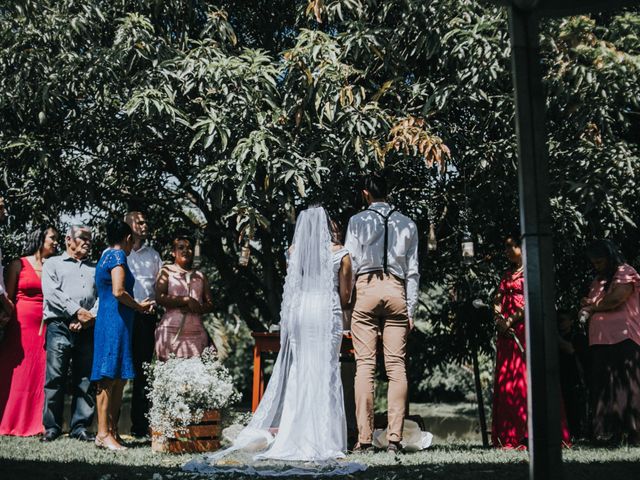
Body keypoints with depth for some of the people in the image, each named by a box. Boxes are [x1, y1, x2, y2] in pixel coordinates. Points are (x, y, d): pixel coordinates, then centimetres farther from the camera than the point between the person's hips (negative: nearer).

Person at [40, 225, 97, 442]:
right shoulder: (53, 264, 14)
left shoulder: (96, 268, 23)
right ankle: (52, 427, -2)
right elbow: (51, 293, -1)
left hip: (88, 328, 3)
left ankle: (80, 426, 4)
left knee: (85, 379, 0)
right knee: (55, 377, -7)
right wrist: (77, 312, -10)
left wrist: (91, 317, -8)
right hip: (60, 326, -3)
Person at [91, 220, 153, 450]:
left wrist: (137, 305, 18)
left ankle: (112, 430, 12)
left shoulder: (105, 256, 21)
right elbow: (118, 291, -19)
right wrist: (139, 306, -5)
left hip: (107, 321, 10)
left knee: (119, 379, 10)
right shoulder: (118, 255, -8)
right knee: (110, 377, -9)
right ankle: (103, 433, -9)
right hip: (115, 321, -10)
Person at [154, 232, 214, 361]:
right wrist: (187, 300, -8)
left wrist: (197, 308, -7)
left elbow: (210, 305, 13)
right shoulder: (167, 272, 9)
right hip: (172, 330, -3)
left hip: (196, 332, 3)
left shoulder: (200, 276, 18)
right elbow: (160, 298, -6)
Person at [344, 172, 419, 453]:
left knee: (365, 365, -3)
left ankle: (365, 438, -5)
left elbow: (350, 263, 1)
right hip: (397, 291, 2)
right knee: (396, 366, 0)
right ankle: (394, 438, -4)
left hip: (366, 288, -2)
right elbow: (412, 270, 10)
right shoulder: (407, 224, 13)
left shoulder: (357, 221, 6)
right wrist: (411, 309, 11)